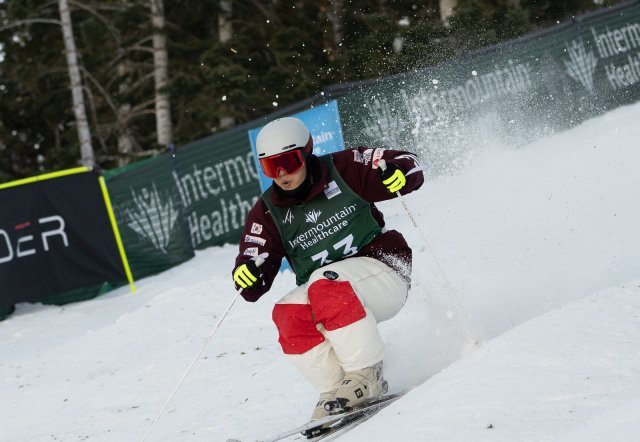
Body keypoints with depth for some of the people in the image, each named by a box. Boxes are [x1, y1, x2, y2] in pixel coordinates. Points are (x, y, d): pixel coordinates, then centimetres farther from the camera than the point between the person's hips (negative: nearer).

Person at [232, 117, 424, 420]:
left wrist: (399, 172, -21)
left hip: (383, 271, -4)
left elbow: (408, 164, 3)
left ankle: (367, 376, -27)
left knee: (325, 285, -34)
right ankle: (334, 389, -19)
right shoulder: (268, 213, 2)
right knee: (288, 312, -27)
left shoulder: (342, 170, -4)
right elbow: (255, 285, -2)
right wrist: (248, 277, -26)